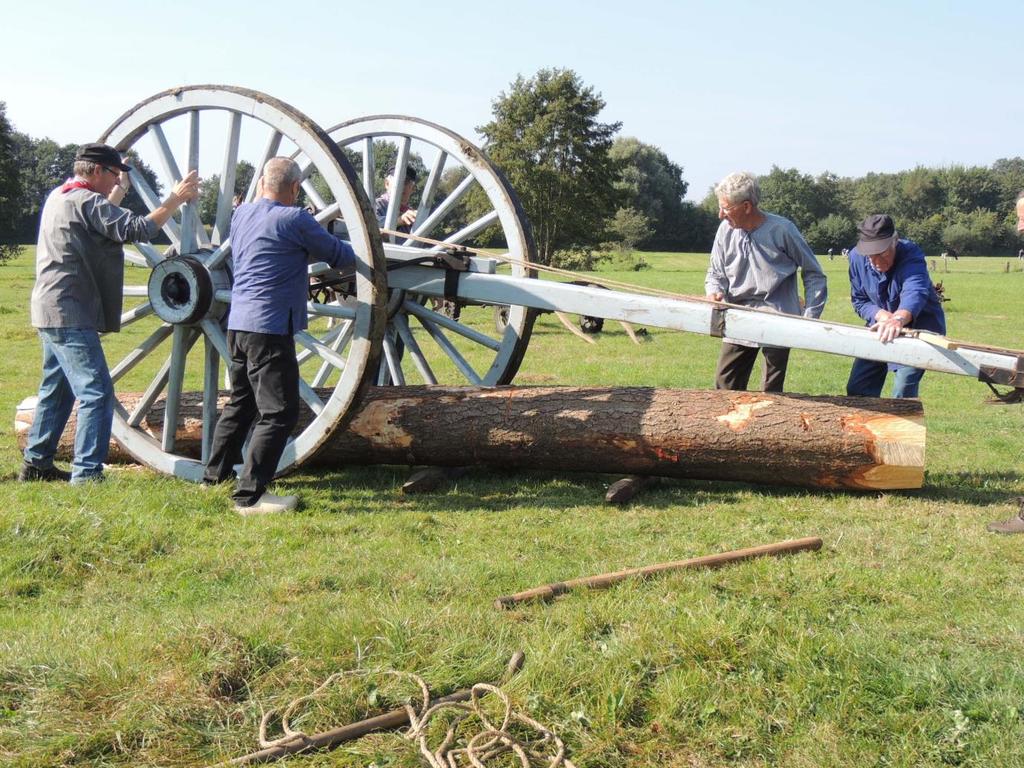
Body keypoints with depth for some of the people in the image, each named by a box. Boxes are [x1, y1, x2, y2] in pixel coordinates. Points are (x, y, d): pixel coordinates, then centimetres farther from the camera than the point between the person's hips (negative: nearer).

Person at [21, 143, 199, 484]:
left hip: (53, 312, 11)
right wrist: (175, 199, -14)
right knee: (96, 393, -12)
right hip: (70, 315, -11)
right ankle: (86, 475, -13)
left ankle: (35, 464, 26)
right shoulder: (85, 200, -14)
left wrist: (119, 193, 29)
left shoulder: (60, 196, 16)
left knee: (56, 390, 18)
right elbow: (139, 229, -21)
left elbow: (108, 221, 28)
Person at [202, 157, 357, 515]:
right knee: (278, 412, -4)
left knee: (241, 401, 23)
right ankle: (250, 495, -5)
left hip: (238, 322, 9)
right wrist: (349, 255, 18)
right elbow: (343, 257, -3)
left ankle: (215, 473, 33)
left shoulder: (241, 213, 11)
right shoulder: (293, 219, -12)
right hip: (270, 327, -9)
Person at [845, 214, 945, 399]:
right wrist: (881, 315, -24)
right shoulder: (857, 257, -13)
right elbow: (859, 301, -3)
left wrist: (899, 319, -71)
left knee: (903, 393, -20)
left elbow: (915, 293, -50)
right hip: (879, 328, 5)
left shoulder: (911, 254, -30)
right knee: (857, 390, 8)